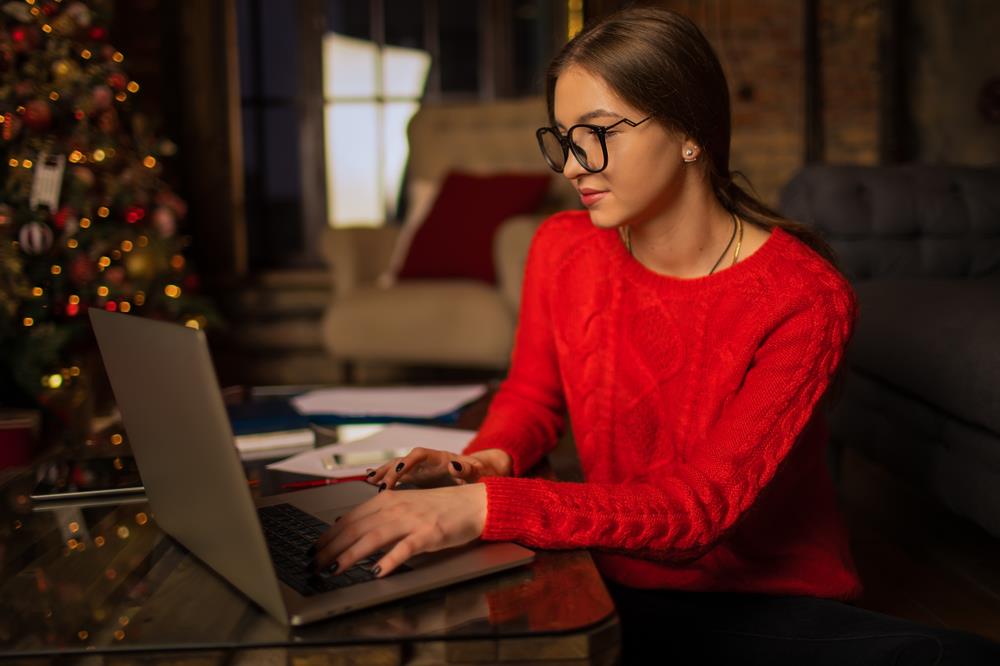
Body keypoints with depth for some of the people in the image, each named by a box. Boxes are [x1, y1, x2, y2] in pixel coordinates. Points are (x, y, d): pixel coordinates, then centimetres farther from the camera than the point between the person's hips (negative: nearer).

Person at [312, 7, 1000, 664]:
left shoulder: (806, 299, -18)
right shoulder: (562, 249, -3)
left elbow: (704, 504, -25)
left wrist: (485, 508, -38)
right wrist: (489, 460, -13)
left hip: (774, 604, -3)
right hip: (618, 587, 4)